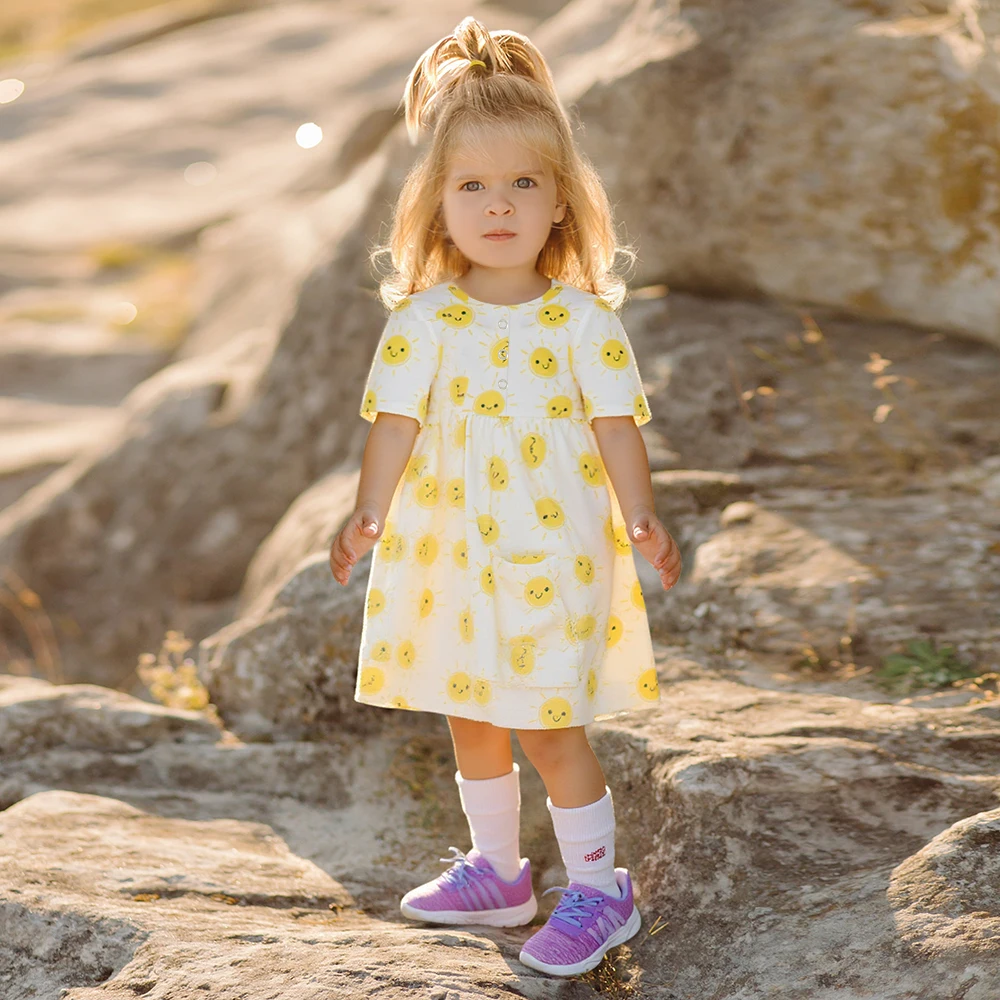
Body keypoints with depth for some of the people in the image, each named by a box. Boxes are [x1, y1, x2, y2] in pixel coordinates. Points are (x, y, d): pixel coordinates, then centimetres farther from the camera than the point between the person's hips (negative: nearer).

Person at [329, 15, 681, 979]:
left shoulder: (583, 320, -8)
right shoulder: (422, 320, -4)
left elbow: (616, 423, -8)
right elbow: (397, 420, -7)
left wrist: (641, 517, -19)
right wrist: (368, 513, -20)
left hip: (553, 560, -3)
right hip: (451, 559, 4)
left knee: (549, 729, 0)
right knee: (470, 722, 17)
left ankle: (597, 888, 17)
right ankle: (495, 870, 36)